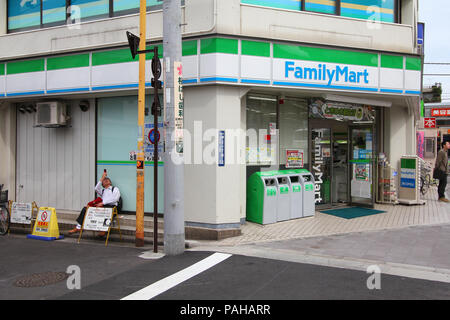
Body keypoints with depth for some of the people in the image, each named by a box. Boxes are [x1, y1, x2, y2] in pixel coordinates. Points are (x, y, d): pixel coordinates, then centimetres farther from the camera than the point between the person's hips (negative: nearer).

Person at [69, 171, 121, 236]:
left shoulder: (115, 189, 15)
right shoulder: (102, 191, 30)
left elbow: (115, 199, -4)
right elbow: (96, 189, 6)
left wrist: (103, 203, -12)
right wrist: (102, 178, 6)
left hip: (111, 206, -5)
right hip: (102, 206, 5)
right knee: (85, 209, -9)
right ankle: (78, 227, -8)